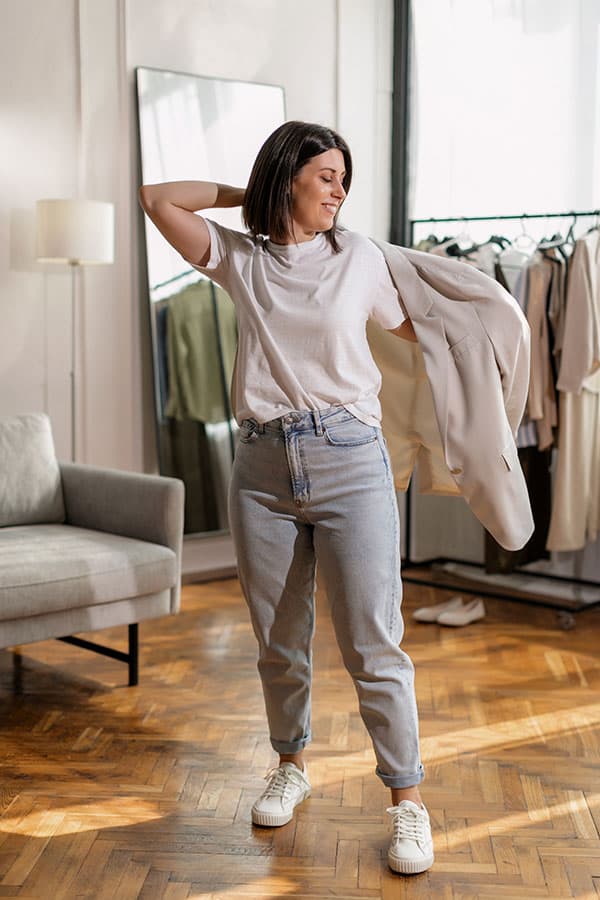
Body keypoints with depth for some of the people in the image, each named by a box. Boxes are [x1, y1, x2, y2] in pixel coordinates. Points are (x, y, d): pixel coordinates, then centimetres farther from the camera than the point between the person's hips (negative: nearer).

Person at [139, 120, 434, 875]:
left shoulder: (359, 256, 6)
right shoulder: (239, 258, 8)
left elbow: (409, 325, 21)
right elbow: (157, 198, 7)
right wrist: (241, 193, 10)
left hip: (349, 460, -2)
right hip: (263, 466, 2)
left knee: (373, 643, -3)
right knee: (278, 643, 14)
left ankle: (407, 799, 9)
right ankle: (292, 766, 35)